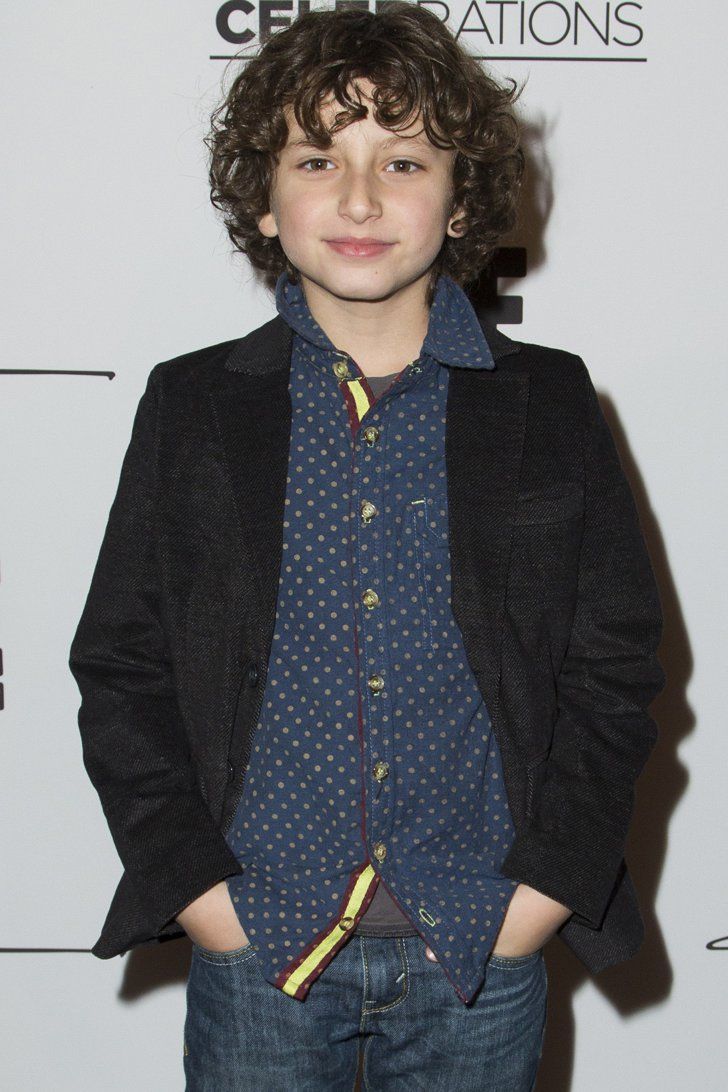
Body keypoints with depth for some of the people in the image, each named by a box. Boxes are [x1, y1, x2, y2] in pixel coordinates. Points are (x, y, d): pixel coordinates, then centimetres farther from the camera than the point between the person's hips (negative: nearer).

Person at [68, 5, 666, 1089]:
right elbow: (119, 668, 1)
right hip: (255, 952, 0)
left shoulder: (552, 404, 0)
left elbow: (617, 669, 1)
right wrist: (199, 895, -6)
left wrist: (542, 894, -6)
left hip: (483, 958, 0)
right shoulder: (191, 406, 0)